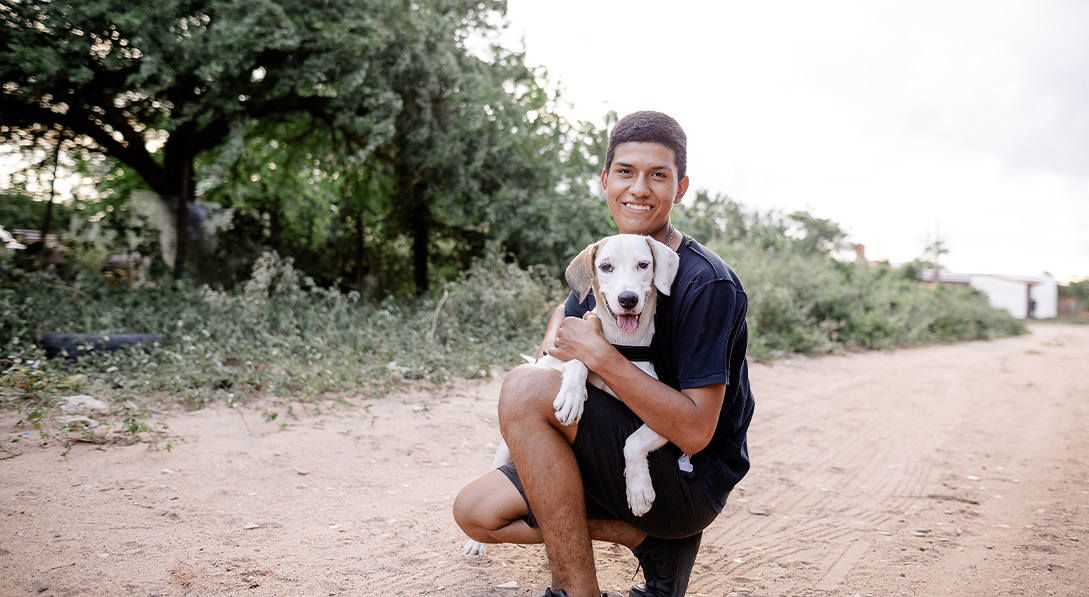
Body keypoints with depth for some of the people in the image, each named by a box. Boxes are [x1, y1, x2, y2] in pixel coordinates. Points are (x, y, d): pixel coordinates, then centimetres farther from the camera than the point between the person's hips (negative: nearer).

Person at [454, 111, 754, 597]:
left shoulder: (707, 284, -19)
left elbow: (695, 432, -24)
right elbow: (566, 312, 25)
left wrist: (599, 355, -26)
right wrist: (556, 340, 0)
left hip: (690, 481, -8)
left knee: (524, 387, -25)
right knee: (475, 511, 2)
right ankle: (647, 538, 2)